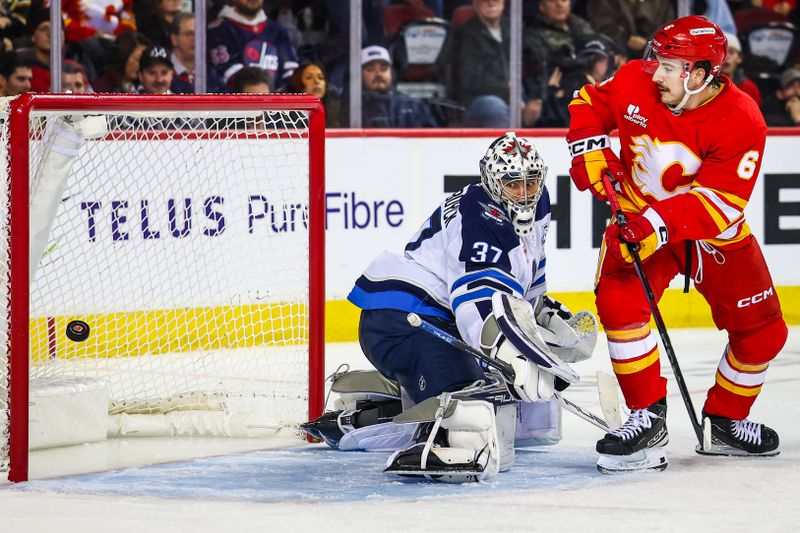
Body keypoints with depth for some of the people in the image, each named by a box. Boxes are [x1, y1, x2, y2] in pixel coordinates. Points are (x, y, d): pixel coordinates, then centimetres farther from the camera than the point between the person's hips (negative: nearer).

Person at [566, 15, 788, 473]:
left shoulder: (742, 121, -25)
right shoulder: (635, 83, -16)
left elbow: (720, 199, -32)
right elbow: (589, 103, 6)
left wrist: (660, 224, -43)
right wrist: (590, 151, -11)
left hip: (716, 232, 0)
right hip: (640, 221, 0)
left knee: (761, 331, 1)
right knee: (619, 302, -25)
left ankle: (726, 421, 25)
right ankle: (648, 420, -18)